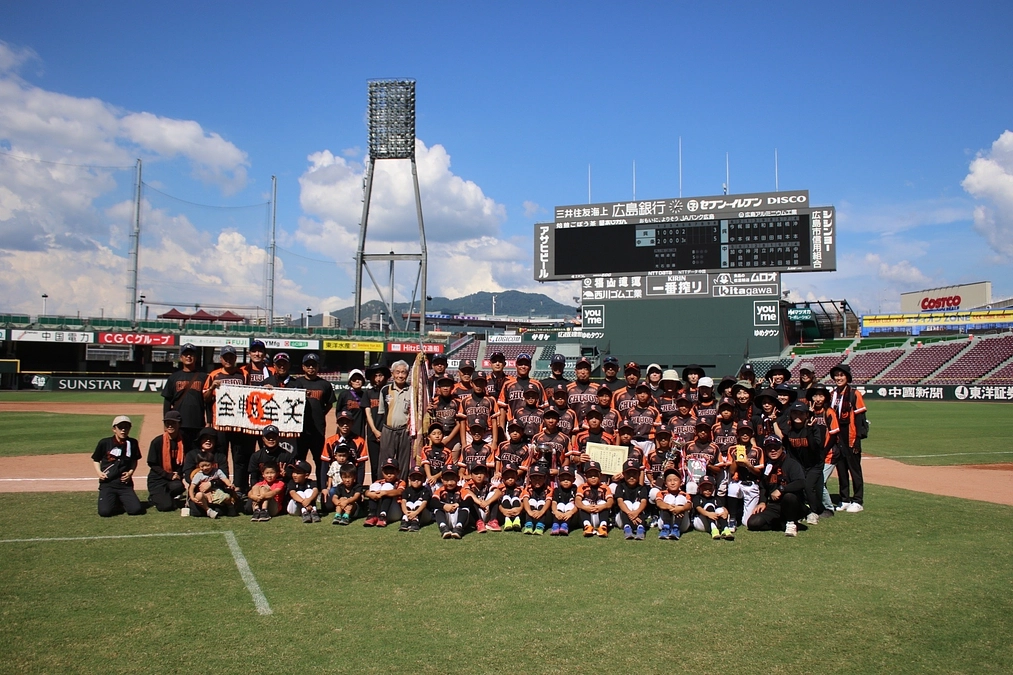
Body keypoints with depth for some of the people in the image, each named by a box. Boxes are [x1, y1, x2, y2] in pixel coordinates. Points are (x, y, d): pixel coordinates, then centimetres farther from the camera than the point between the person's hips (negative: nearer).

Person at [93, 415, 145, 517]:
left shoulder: (132, 443, 2)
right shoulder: (104, 443, -3)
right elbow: (95, 459, 11)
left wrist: (130, 472, -1)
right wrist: (99, 472, -5)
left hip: (125, 484, 1)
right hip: (107, 483, -1)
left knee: (137, 509, -17)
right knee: (105, 511, -23)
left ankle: (121, 501, 17)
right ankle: (113, 501, 14)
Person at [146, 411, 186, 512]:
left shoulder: (184, 442, -2)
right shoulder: (157, 442, -8)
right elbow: (152, 464, -6)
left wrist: (179, 475, -16)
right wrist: (169, 475, -15)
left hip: (176, 477, 2)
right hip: (157, 479, -2)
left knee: (178, 486, -34)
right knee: (166, 506, -21)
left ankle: (161, 496, 2)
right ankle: (155, 497, 16)